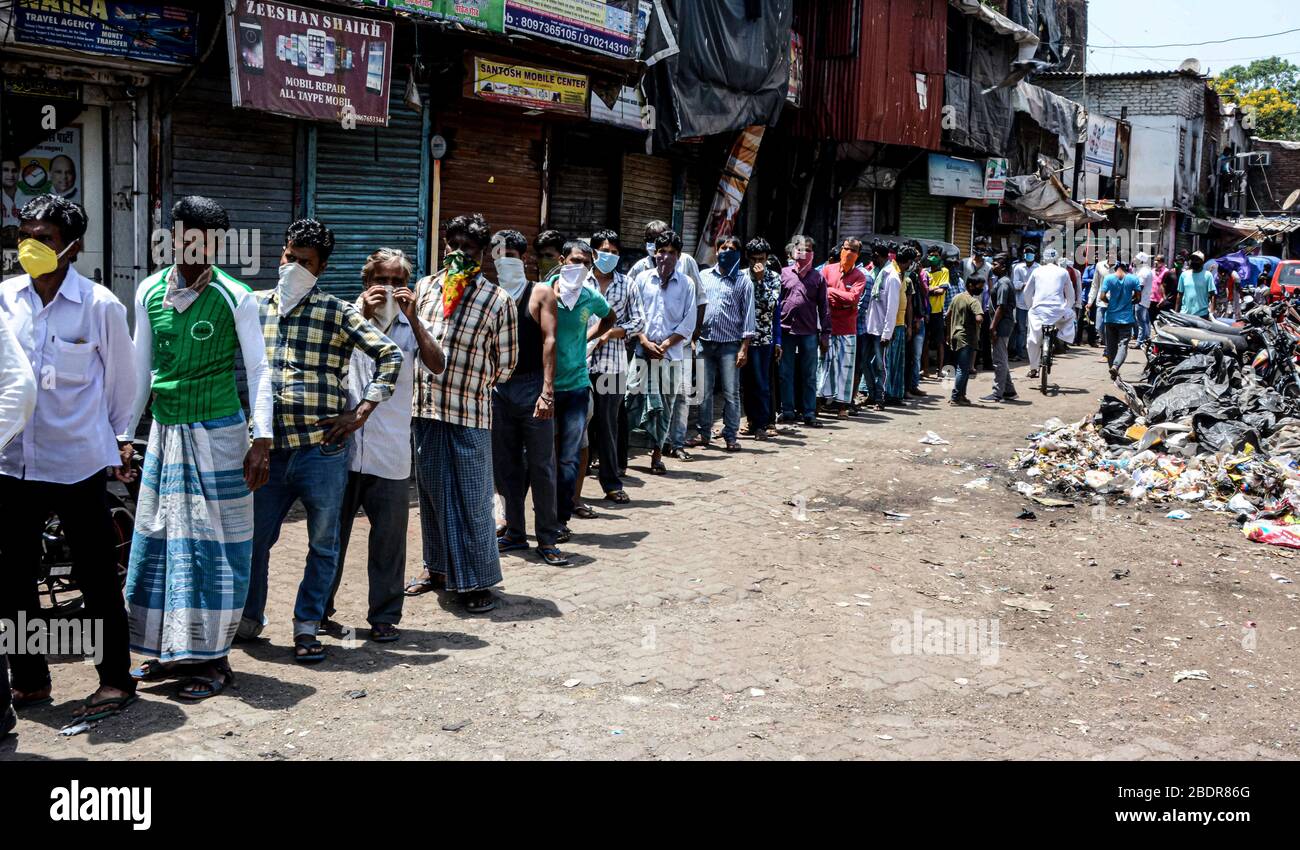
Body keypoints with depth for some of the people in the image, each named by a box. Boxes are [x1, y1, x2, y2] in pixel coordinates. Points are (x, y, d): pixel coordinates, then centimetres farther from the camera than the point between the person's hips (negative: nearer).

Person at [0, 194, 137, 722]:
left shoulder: (101, 306, -8)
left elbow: (121, 381, 3)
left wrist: (119, 440, 11)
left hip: (79, 465, -4)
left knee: (97, 578, 4)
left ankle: (115, 680, 16)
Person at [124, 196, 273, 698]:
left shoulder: (235, 298, -8)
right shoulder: (149, 293, 5)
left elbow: (258, 370, -6)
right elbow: (141, 370, 12)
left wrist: (262, 441, -12)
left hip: (218, 434, -4)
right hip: (166, 431, 5)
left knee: (214, 543, 1)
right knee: (158, 538, 8)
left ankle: (214, 659, 10)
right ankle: (171, 651, 22)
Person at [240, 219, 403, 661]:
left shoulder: (338, 313, -1)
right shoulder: (257, 305, 9)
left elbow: (391, 356, -3)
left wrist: (361, 411, -8)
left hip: (322, 450, -3)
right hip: (269, 449, 3)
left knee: (323, 545, 6)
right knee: (253, 539, 11)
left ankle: (307, 627, 21)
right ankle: (249, 619, 30)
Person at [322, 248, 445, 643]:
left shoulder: (412, 326, 9)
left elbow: (437, 366, -8)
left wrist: (412, 318, -14)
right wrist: (363, 315, -16)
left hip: (390, 453, 1)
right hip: (343, 446, 0)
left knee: (389, 538, 4)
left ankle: (385, 616, 15)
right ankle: (319, 610, 21)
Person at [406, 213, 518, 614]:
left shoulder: (498, 301, -3)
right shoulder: (424, 288, 9)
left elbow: (505, 363, 3)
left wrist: (470, 388, 8)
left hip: (470, 415, -4)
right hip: (423, 410, 4)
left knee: (472, 499, 0)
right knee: (431, 492, 14)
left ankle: (477, 580, 9)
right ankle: (437, 567, 28)